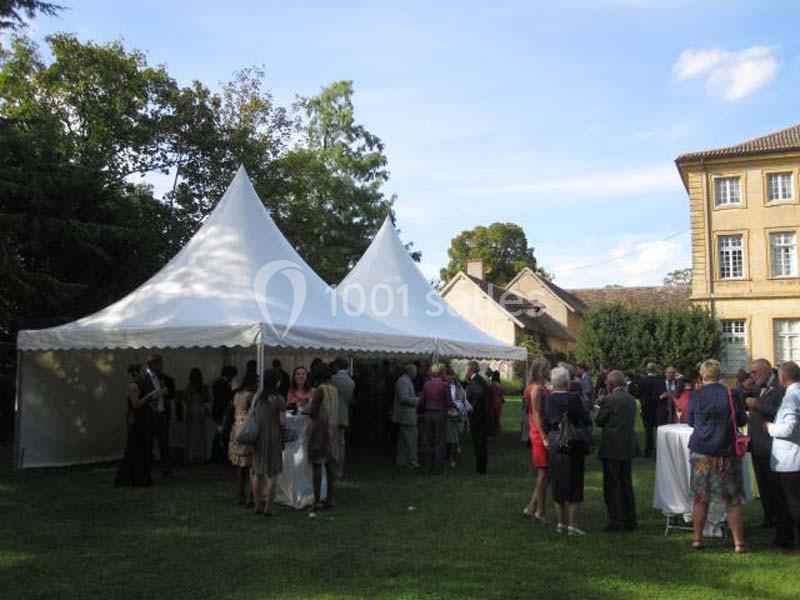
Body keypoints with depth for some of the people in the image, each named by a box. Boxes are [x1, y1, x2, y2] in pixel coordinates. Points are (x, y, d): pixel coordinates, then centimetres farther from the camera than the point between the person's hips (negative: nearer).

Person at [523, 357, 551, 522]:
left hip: (544, 434, 9)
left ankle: (532, 508, 19)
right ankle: (540, 511, 8)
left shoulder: (543, 388, 14)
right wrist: (544, 437, -22)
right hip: (540, 435, -9)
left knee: (543, 473, 13)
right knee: (543, 473, -1)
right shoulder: (536, 389, -14)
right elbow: (536, 415, -18)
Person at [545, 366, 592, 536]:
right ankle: (572, 525, 6)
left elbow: (546, 422, 6)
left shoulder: (549, 399, 1)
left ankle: (561, 522, 21)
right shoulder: (573, 397, -15)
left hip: (553, 441, 5)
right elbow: (586, 420, -12)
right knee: (574, 484, 4)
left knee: (558, 483, 14)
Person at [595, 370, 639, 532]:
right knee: (626, 483, 15)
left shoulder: (609, 399, -15)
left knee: (613, 485, 1)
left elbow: (598, 421, -8)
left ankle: (616, 521, 5)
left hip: (612, 448, -7)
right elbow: (631, 421, 15)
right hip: (629, 447, 7)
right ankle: (629, 520, 22)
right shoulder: (631, 399, 7)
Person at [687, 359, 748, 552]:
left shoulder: (695, 396, -4)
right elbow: (742, 420, 4)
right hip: (727, 454, -1)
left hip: (700, 453, 1)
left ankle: (697, 539, 15)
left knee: (700, 499, 9)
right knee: (733, 500, 7)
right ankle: (738, 542, 10)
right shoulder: (731, 395, -7)